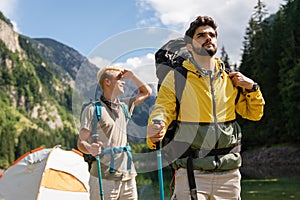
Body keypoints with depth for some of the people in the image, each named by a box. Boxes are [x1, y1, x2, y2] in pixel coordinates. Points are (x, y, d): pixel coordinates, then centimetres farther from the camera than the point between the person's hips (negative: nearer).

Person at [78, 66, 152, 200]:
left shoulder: (124, 107, 17)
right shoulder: (93, 110, -3)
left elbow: (146, 92, 29)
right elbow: (81, 142, -6)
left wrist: (131, 76, 17)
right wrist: (90, 149, -29)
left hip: (128, 177, 6)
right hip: (104, 177, -6)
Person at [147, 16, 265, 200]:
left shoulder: (230, 79, 12)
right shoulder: (176, 77, 2)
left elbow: (254, 114, 19)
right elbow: (162, 109, -8)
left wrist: (252, 87, 1)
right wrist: (156, 129, -30)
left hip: (229, 173, 4)